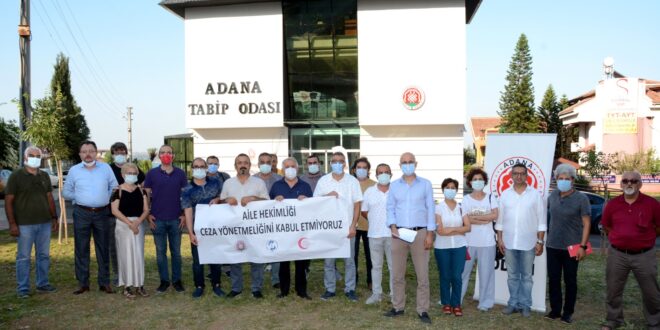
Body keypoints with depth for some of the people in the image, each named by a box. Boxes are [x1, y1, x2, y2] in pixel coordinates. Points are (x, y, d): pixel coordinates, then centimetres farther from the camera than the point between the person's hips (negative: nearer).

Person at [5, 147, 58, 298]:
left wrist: (54, 217, 11)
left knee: (44, 255, 11)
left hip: (45, 223, 5)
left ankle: (43, 284, 22)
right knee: (23, 257, 3)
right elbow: (8, 201, -6)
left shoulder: (44, 176, 10)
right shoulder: (16, 176, -4)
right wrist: (12, 223, -12)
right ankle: (22, 288, 12)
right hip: (24, 224, -5)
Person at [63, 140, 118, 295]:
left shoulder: (105, 168, 4)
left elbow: (114, 188, 7)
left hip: (102, 213, 0)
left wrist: (106, 198, -2)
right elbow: (66, 192, 10)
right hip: (81, 213, 0)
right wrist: (80, 197, 0)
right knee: (81, 249, 3)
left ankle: (104, 282, 14)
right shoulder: (74, 170, 4)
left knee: (103, 249, 6)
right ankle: (83, 283, 12)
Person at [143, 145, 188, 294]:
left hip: (176, 219, 0)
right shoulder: (152, 174, 0)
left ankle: (177, 280, 19)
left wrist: (184, 214, -2)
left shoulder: (180, 173, 2)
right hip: (157, 219, 0)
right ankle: (164, 280, 19)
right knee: (160, 251, 8)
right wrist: (148, 215, -3)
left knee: (176, 251, 8)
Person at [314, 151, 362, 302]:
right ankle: (330, 289, 17)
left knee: (349, 260, 4)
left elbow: (357, 204, 1)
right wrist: (327, 196, -13)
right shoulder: (323, 181, 4)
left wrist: (353, 226, -7)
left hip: (347, 227, -1)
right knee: (328, 260, 6)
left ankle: (350, 289, 13)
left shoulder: (352, 181, 2)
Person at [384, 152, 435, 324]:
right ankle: (398, 307, 19)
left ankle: (423, 310, 8)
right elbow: (390, 208, 8)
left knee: (422, 274, 0)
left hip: (420, 233, -2)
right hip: (399, 233, 2)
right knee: (397, 273, 7)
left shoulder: (425, 184, 4)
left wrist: (430, 233, -5)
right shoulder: (394, 185, 9)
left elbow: (430, 209, 2)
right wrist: (393, 226, -8)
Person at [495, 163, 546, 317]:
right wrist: (499, 239, 3)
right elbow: (500, 219, 7)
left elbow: (541, 220, -1)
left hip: (528, 243, -2)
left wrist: (540, 241, -5)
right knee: (512, 276, 10)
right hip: (509, 242, 2)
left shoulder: (536, 195, -1)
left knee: (526, 276, 6)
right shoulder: (505, 194, 6)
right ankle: (513, 303, 18)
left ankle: (525, 305, 16)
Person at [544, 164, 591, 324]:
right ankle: (555, 310, 20)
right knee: (553, 280, 8)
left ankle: (568, 312, 18)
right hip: (552, 246, 4)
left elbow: (586, 223, -9)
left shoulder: (581, 198, -7)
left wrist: (582, 246, -14)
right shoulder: (552, 196, 4)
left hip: (571, 247, -3)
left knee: (570, 281, 7)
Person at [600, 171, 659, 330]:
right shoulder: (612, 204, -2)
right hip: (617, 255, 2)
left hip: (644, 255, -2)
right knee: (613, 290, 10)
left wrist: (645, 239, 11)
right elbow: (606, 226, 14)